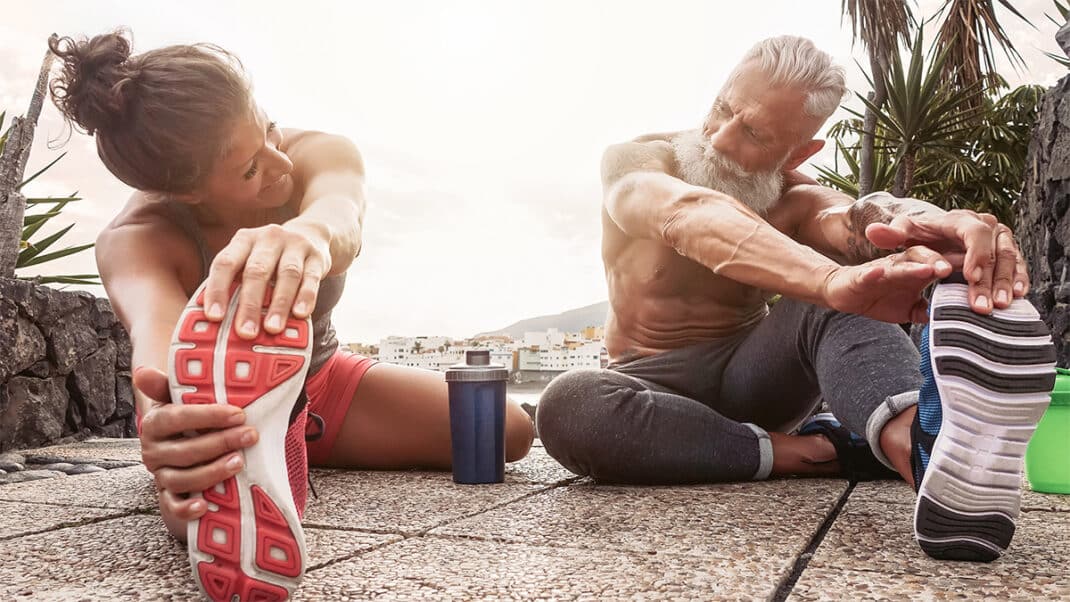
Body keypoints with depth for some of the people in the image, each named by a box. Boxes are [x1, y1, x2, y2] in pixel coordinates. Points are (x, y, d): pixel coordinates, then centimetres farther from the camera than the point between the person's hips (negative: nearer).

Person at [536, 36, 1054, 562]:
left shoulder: (795, 202, -5)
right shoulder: (635, 162, -13)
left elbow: (856, 221, -31)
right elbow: (689, 217, -39)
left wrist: (943, 225, -57)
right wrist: (831, 278, -58)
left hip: (750, 373, 2)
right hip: (655, 385, -1)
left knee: (838, 302, -28)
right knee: (566, 406, -37)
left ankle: (918, 445, -57)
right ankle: (820, 451, -31)